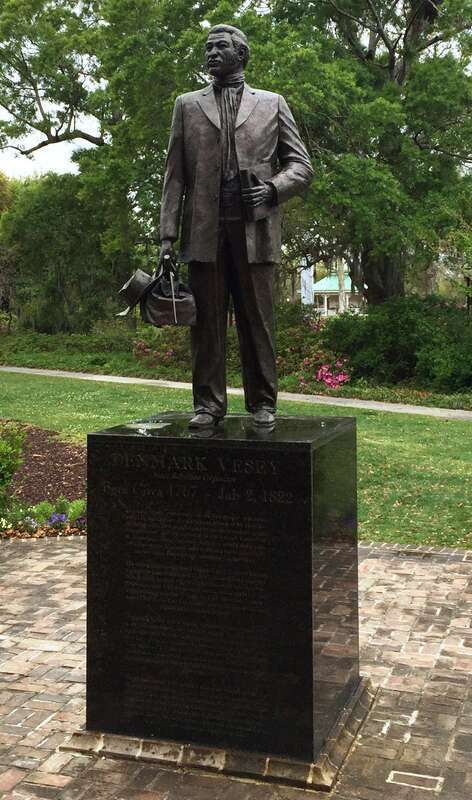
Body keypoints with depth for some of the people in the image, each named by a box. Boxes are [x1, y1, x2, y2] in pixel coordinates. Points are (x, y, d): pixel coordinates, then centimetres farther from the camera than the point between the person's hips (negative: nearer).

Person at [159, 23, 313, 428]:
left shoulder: (272, 104, 15)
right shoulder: (187, 105, 17)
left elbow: (301, 165, 12)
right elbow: (175, 175, 11)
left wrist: (272, 188, -10)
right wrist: (168, 235, 1)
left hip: (254, 228, -1)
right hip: (204, 229, 1)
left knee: (257, 322, 0)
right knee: (207, 323, 0)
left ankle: (263, 403, 6)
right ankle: (209, 404, 5)